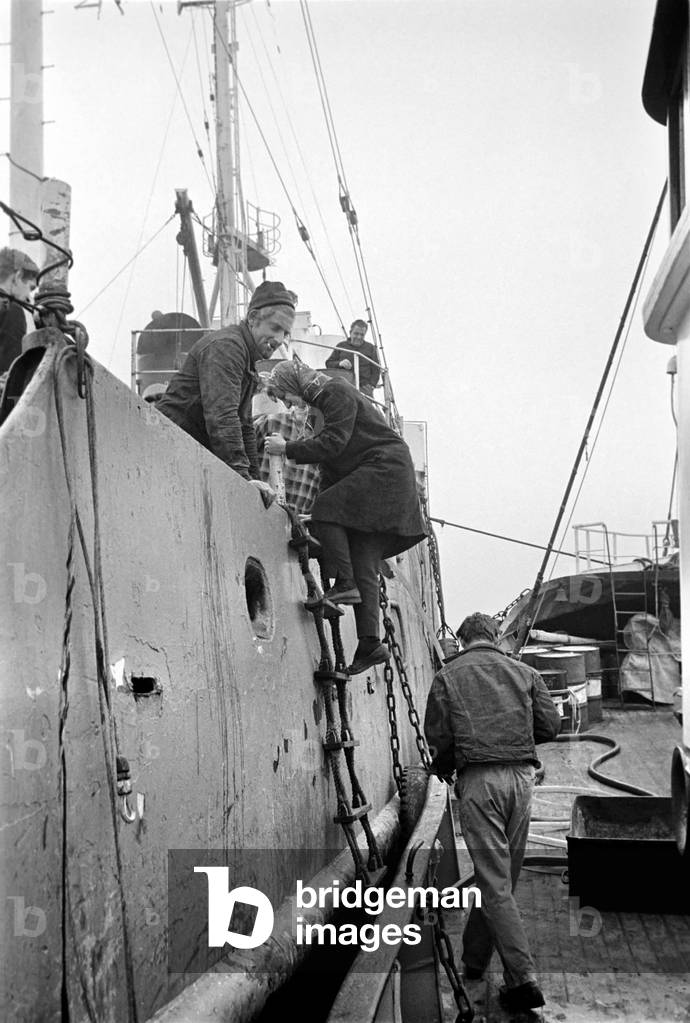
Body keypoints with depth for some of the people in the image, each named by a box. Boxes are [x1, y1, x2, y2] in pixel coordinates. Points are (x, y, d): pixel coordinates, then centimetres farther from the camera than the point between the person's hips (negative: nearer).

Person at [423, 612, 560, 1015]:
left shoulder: (448, 676, 4)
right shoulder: (524, 673, 11)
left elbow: (438, 736, 0)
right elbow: (551, 725, 6)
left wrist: (444, 766, 20)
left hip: (478, 779, -3)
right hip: (521, 776, 3)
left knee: (494, 881, -3)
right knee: (502, 875, 15)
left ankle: (523, 978, -10)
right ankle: (474, 958, 29)